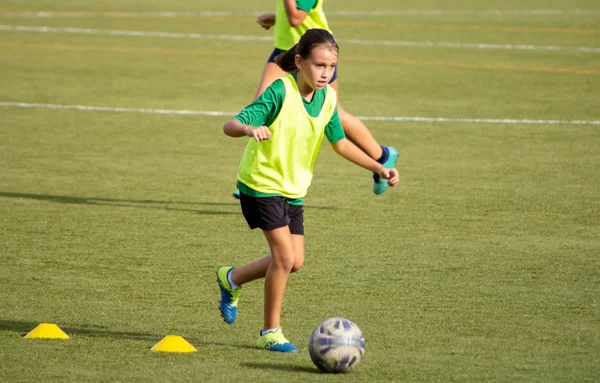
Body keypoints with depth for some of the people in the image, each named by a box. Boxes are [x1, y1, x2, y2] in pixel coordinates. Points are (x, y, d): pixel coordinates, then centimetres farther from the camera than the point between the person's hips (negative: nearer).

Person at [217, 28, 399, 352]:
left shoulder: (327, 98, -1)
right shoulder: (280, 92, -21)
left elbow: (340, 142, 13)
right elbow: (230, 125, -28)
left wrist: (379, 168, 7)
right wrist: (250, 129, -50)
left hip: (294, 189, 7)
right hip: (262, 183, -7)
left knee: (294, 261, 6)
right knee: (285, 255, -13)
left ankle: (231, 279, 31)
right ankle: (271, 332, 3)